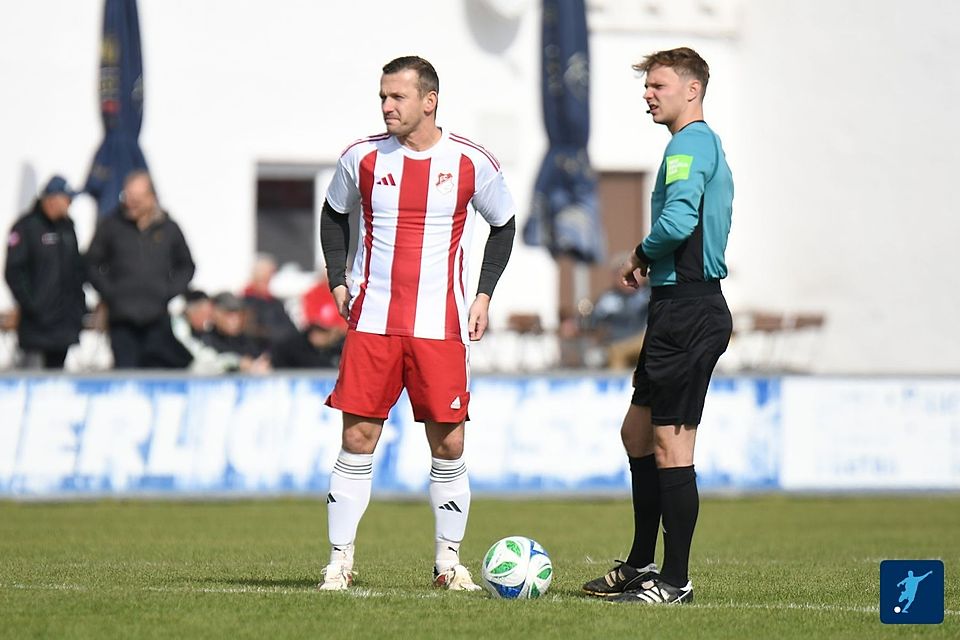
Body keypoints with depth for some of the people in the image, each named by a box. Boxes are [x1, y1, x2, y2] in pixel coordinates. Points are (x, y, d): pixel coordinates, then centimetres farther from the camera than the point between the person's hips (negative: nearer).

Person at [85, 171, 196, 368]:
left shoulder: (169, 228, 7)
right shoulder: (110, 225, 3)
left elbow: (186, 267, 17)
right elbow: (92, 265, 8)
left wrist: (170, 293, 2)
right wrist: (109, 293, -4)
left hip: (158, 319, 1)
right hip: (122, 320, -1)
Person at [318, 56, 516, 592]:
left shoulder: (472, 163, -2)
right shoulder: (363, 157, 1)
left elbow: (504, 225, 14)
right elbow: (335, 214, 19)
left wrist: (485, 294, 5)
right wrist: (338, 279, 7)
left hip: (441, 326, -1)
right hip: (372, 322, 1)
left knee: (449, 445, 0)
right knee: (358, 439, -3)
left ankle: (449, 559, 13)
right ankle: (340, 560, 5)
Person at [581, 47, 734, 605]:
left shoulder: (691, 142, -12)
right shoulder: (709, 146, 20)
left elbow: (678, 220, -26)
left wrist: (642, 255, -8)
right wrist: (650, 265, 11)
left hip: (688, 309, -11)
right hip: (682, 310, 11)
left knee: (671, 443, -8)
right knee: (638, 433, 18)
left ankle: (676, 581, -5)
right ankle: (643, 565, 25)